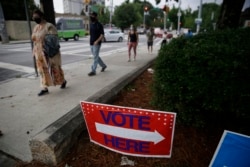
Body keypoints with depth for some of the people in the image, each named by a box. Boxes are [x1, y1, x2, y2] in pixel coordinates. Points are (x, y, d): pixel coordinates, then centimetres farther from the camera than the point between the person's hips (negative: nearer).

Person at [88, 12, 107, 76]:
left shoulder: (99, 25, -8)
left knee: (95, 57, -5)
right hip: (91, 44, 8)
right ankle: (103, 65, 32)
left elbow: (102, 35, -14)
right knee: (96, 56, 14)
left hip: (97, 44, -8)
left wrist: (97, 41, -24)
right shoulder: (91, 24, 13)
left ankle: (93, 71, -1)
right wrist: (90, 40, 15)